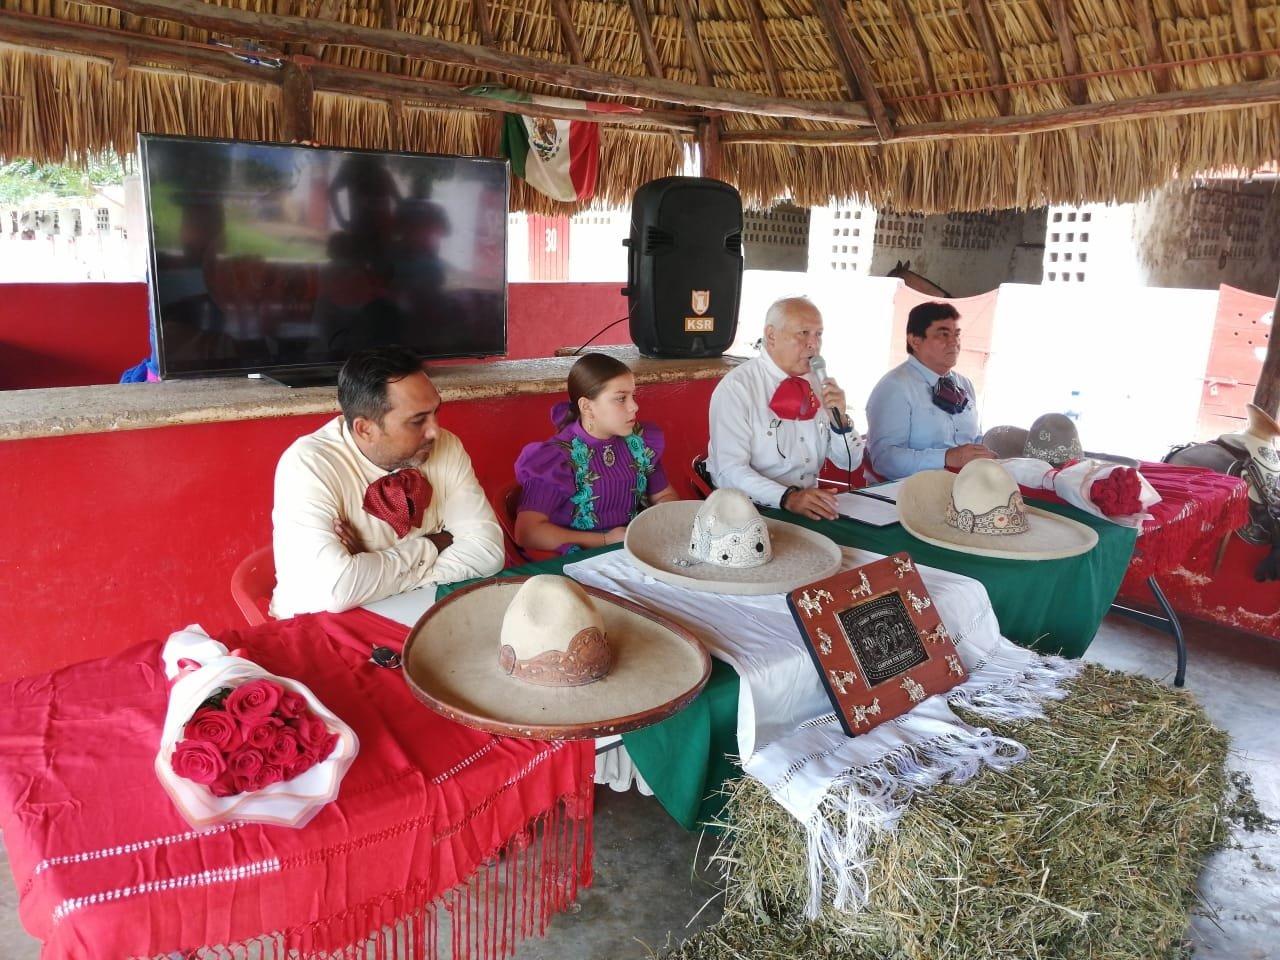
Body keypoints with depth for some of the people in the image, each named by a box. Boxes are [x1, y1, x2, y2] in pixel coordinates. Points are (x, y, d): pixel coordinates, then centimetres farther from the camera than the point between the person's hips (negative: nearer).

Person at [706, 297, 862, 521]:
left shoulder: (819, 384, 9)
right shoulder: (737, 387, -11)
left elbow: (849, 463, 12)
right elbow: (731, 471, -20)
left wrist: (839, 420, -6)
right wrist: (788, 497, -32)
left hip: (810, 508, 5)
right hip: (751, 511, -5)